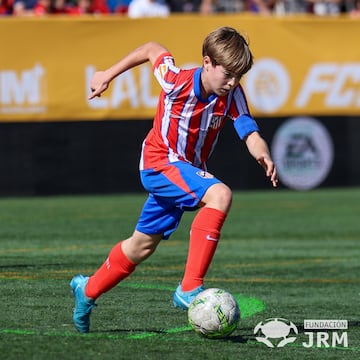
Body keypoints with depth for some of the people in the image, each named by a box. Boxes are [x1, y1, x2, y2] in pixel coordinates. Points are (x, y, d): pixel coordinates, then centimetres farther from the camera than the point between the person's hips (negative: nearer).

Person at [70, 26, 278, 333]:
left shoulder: (232, 95, -12)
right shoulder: (177, 81, -22)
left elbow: (249, 132, -24)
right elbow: (152, 50, -4)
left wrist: (263, 154, -46)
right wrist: (109, 75, 6)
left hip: (188, 170, 6)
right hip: (159, 162, -6)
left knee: (143, 245, 19)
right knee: (220, 195, -32)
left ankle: (88, 290, 42)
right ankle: (190, 289, -35)